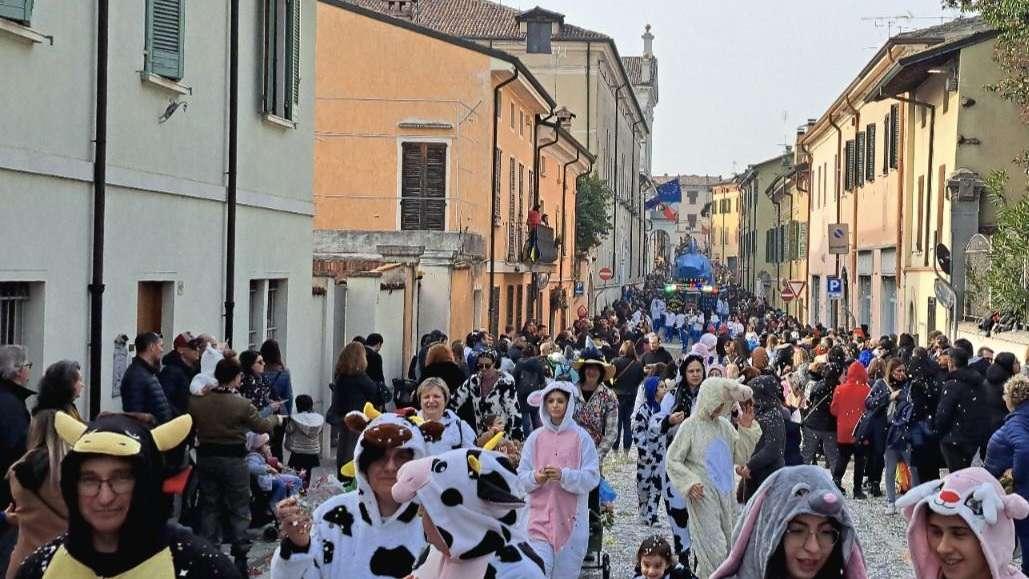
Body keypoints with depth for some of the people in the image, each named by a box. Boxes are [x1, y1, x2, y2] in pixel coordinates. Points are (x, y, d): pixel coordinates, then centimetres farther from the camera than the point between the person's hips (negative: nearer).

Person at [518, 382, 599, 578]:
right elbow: (521, 475, 6)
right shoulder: (536, 437, 4)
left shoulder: (581, 437, -2)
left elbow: (592, 478, -7)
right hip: (540, 516, 1)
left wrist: (564, 476, -21)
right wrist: (535, 478, -16)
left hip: (570, 517, -1)